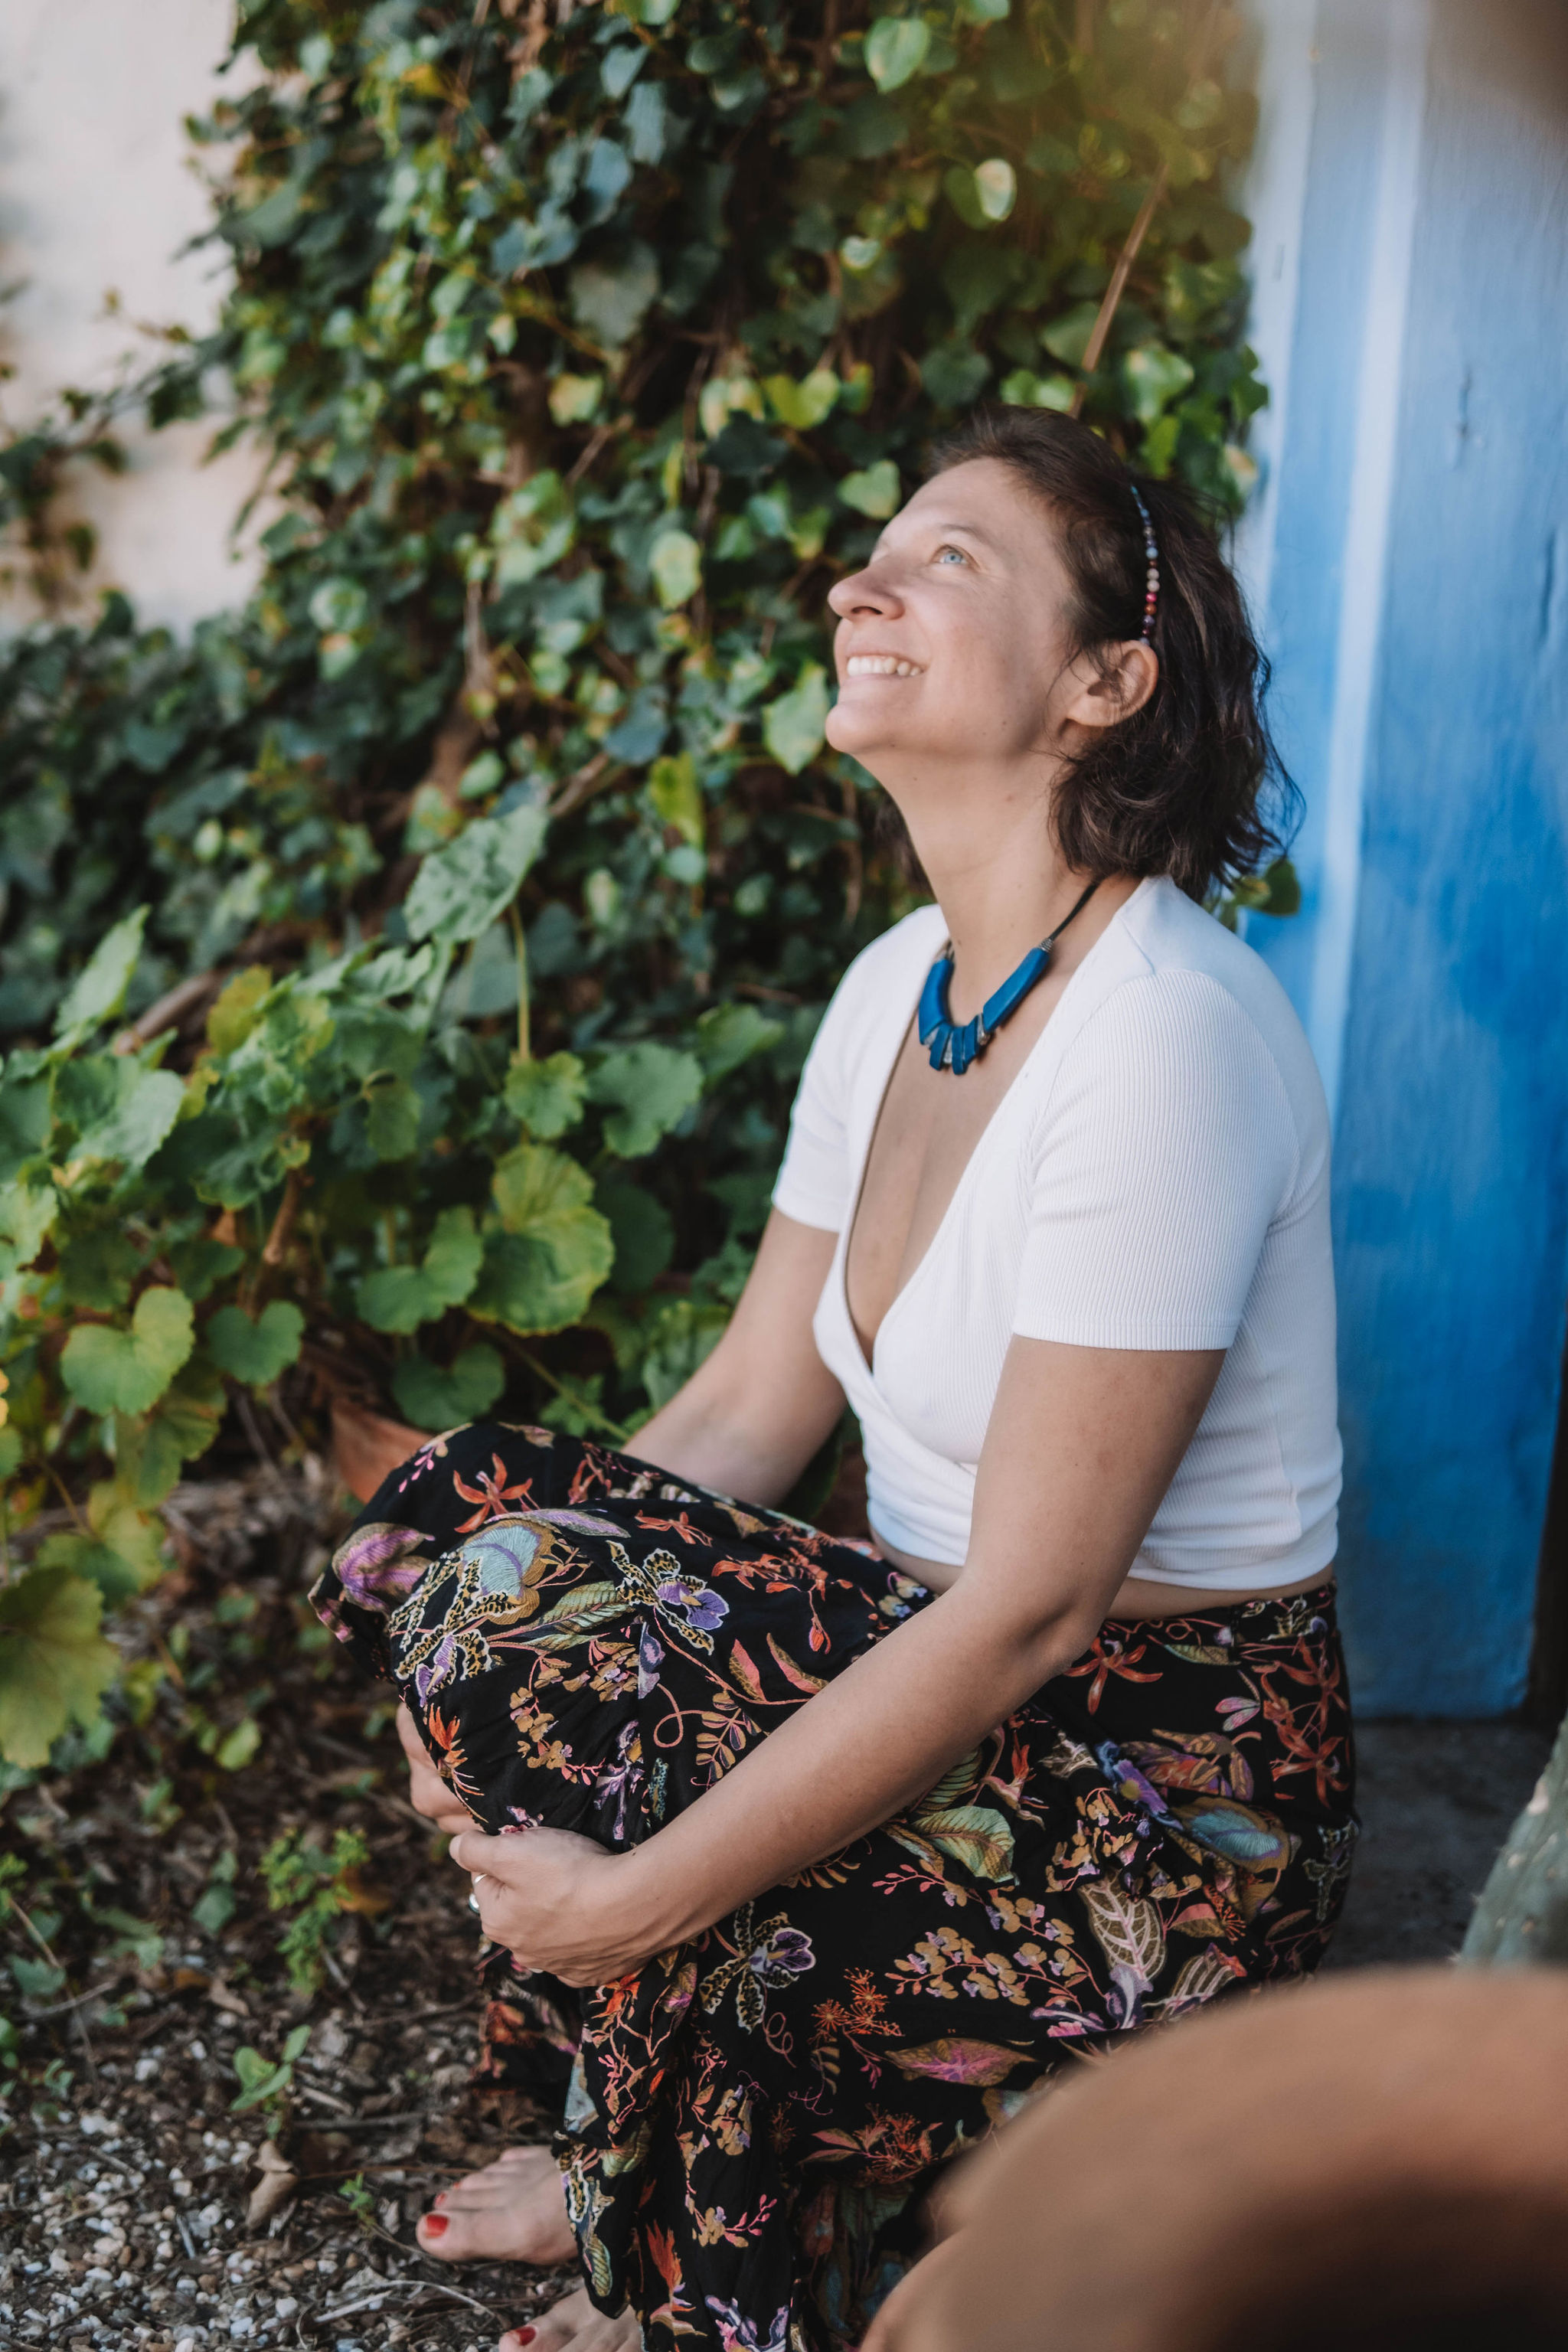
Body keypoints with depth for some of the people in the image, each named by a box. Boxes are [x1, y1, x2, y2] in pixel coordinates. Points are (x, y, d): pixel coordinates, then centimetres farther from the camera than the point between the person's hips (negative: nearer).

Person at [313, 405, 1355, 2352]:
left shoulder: (1166, 1039, -26)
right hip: (947, 1655, 7)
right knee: (472, 1523, -9)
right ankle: (660, 2148, 11)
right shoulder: (898, 984, 2)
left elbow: (1030, 1606, -26)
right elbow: (749, 1406, 4)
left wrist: (632, 1899, -23)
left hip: (1165, 1786, -7)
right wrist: (484, 1629, -10)